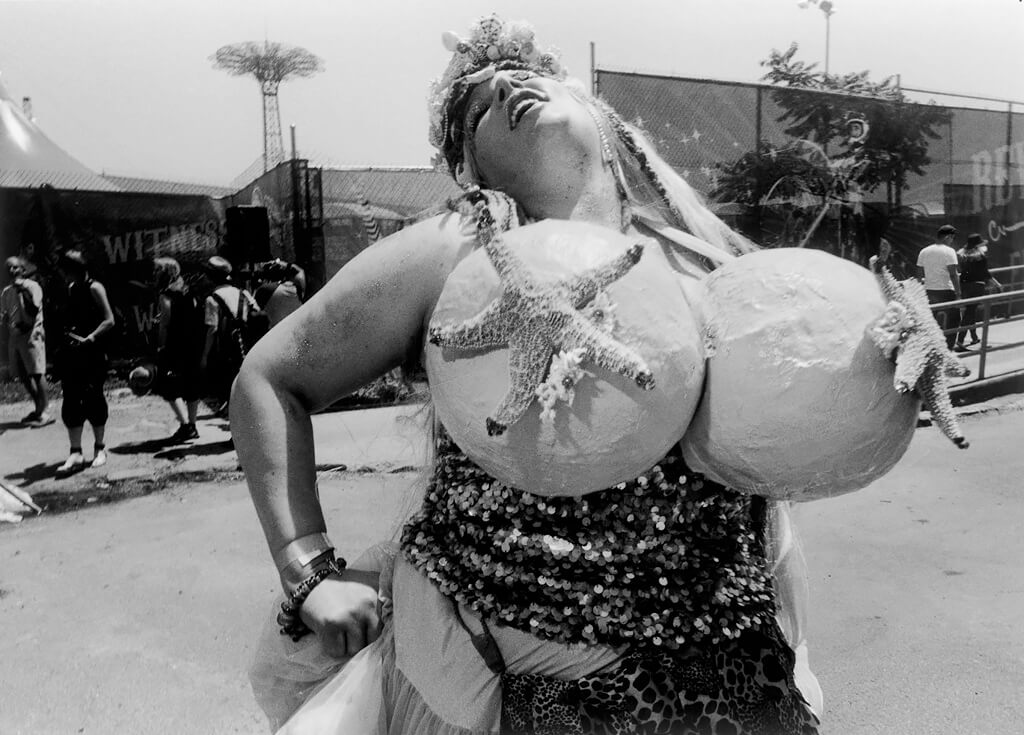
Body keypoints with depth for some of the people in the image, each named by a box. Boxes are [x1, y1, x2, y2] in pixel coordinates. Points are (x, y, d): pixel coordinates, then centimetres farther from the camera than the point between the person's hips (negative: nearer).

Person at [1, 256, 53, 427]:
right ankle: (38, 408, 20)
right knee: (22, 375, 9)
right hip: (14, 336, 7)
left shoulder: (32, 286, -5)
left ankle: (45, 411, -6)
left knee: (37, 373, -9)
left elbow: (35, 310, -16)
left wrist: (23, 290, -22)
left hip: (31, 334, -7)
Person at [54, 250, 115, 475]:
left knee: (93, 400, 3)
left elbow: (109, 321, -12)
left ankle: (99, 448, 17)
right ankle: (75, 453, 3)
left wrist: (89, 338, -22)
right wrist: (68, 335, 2)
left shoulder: (94, 288, -7)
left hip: (92, 353, -6)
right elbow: (69, 321, 18)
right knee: (71, 402, 0)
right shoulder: (71, 289, 12)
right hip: (71, 353, 6)